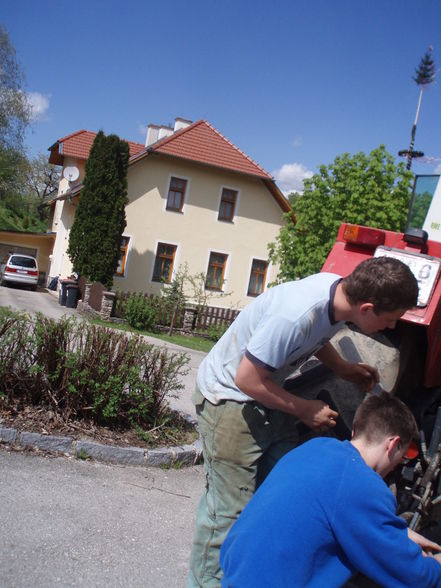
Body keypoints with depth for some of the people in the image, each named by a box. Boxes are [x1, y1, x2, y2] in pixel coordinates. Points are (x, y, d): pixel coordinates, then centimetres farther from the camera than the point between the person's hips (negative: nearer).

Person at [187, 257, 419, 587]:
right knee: (231, 509, -3)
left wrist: (345, 369, 2)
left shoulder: (340, 289, -9)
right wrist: (304, 410, -15)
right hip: (230, 397, -8)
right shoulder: (295, 315, -36)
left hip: (267, 395, 8)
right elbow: (247, 380, -26)